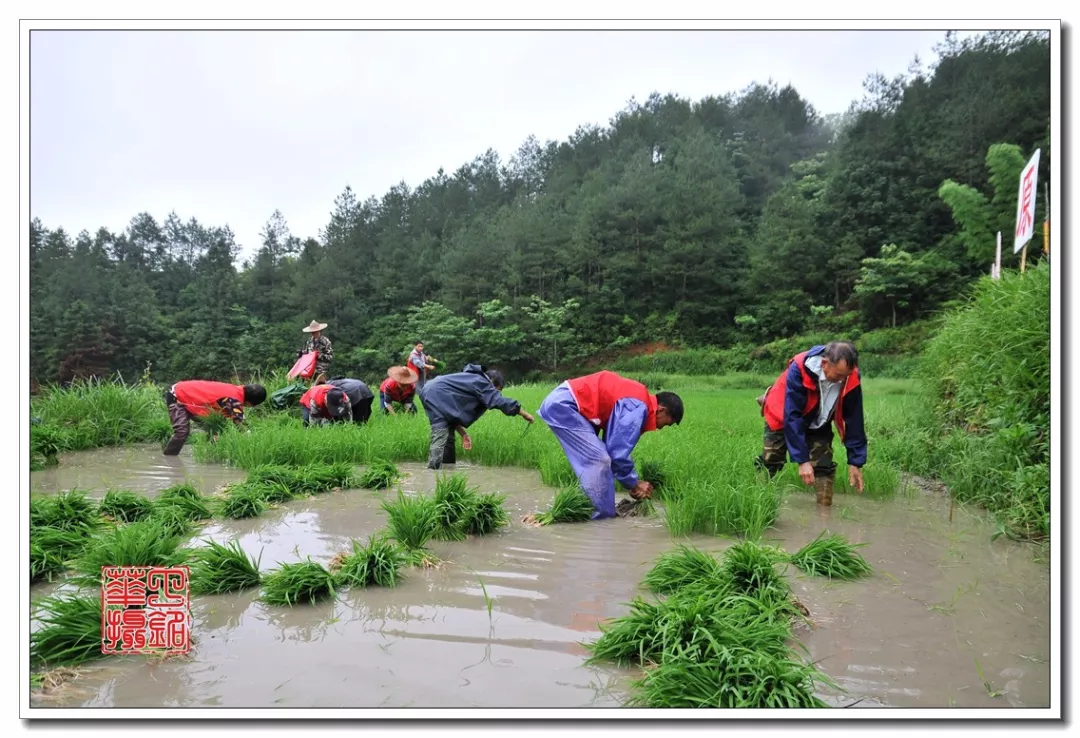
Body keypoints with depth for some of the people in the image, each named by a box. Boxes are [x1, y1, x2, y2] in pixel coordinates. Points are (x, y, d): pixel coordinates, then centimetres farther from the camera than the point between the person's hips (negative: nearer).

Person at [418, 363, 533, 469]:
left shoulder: (471, 380, 23)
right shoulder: (481, 382, -5)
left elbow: (455, 407, 22)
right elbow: (501, 401, -11)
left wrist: (463, 433, 15)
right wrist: (524, 414, -1)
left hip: (434, 394, 11)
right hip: (436, 395, -11)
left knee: (447, 436, 14)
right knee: (440, 437, -17)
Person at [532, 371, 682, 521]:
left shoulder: (634, 402, 15)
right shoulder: (637, 408, -16)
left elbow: (615, 445, 20)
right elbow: (617, 452, -15)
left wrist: (632, 482, 20)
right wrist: (634, 483, 0)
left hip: (560, 401, 11)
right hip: (562, 404, -10)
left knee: (591, 460, 14)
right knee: (598, 460, -11)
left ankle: (590, 513, 20)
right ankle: (602, 517, -3)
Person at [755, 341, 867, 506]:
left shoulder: (851, 379, -26)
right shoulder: (799, 369, -39)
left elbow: (854, 420, -15)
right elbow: (792, 417, -36)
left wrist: (855, 462, -15)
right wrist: (802, 460, -38)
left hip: (818, 424, 3)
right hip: (784, 418, -3)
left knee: (824, 467, -6)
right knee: (769, 463, -2)